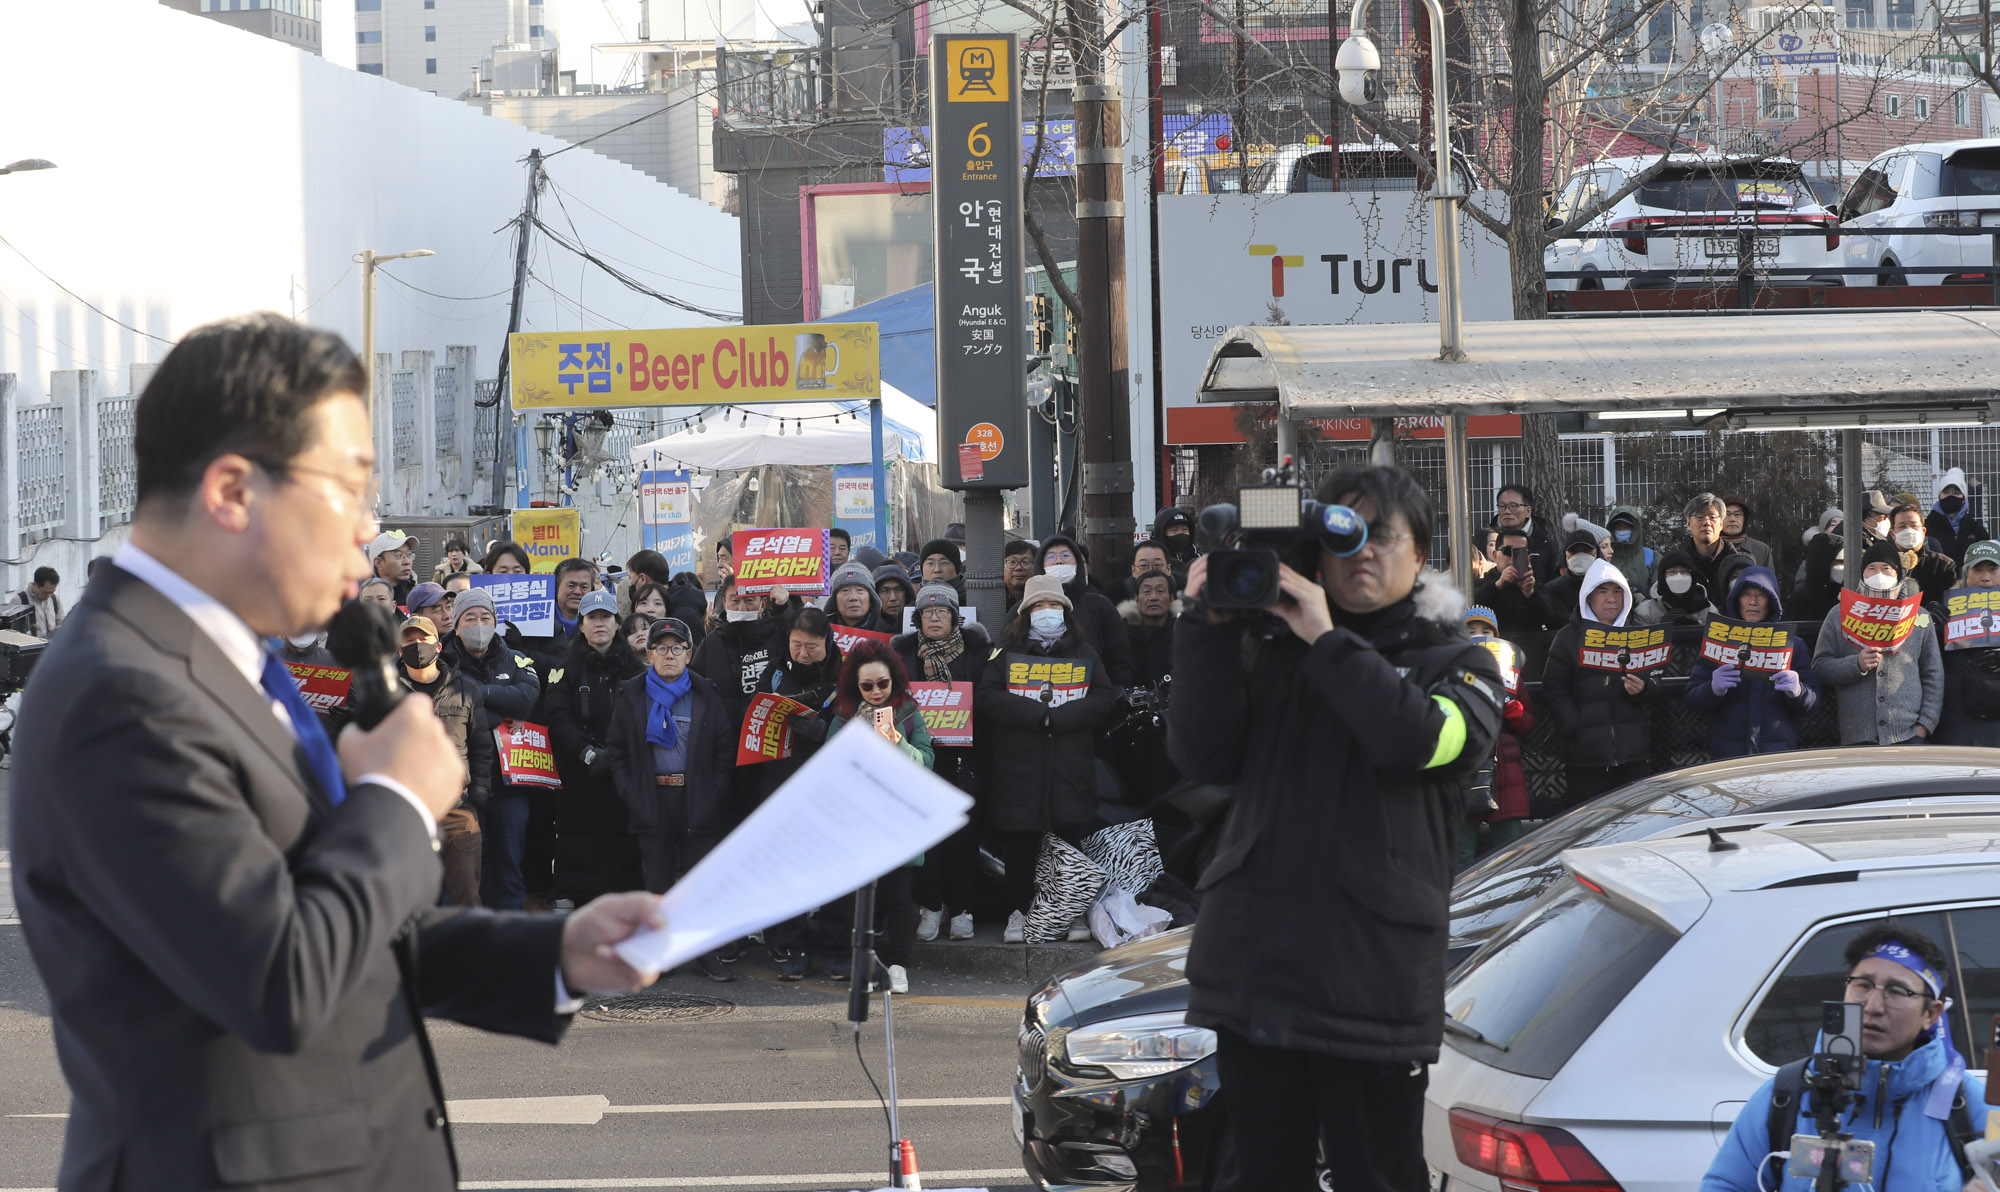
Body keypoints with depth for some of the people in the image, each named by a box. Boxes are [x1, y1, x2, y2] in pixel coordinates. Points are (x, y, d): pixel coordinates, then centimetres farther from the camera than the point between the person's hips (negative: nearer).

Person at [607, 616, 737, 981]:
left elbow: (726, 749, 4)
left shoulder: (706, 696, 6)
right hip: (652, 799, 0)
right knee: (657, 877, 4)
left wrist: (716, 793, -6)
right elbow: (618, 750, 7)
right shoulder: (631, 697, 7)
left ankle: (706, 952, 7)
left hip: (698, 798, 0)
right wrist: (631, 795, -4)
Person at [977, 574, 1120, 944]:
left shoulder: (1085, 653, 13)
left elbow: (1105, 699, 2)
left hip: (1072, 765, 1)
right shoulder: (1007, 651, 9)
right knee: (1019, 841, -1)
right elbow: (986, 697, -4)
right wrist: (1038, 714, -13)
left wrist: (1059, 717, -12)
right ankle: (1017, 913, 6)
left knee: (1073, 836, -2)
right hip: (1018, 765, -1)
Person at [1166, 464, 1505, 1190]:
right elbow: (1202, 757, 2)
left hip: (1370, 983, -4)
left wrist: (1326, 640, -14)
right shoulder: (1271, 651, 14)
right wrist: (1210, 629, -5)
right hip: (1255, 965, 4)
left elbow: (1416, 740, -16)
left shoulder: (1456, 663, 6)